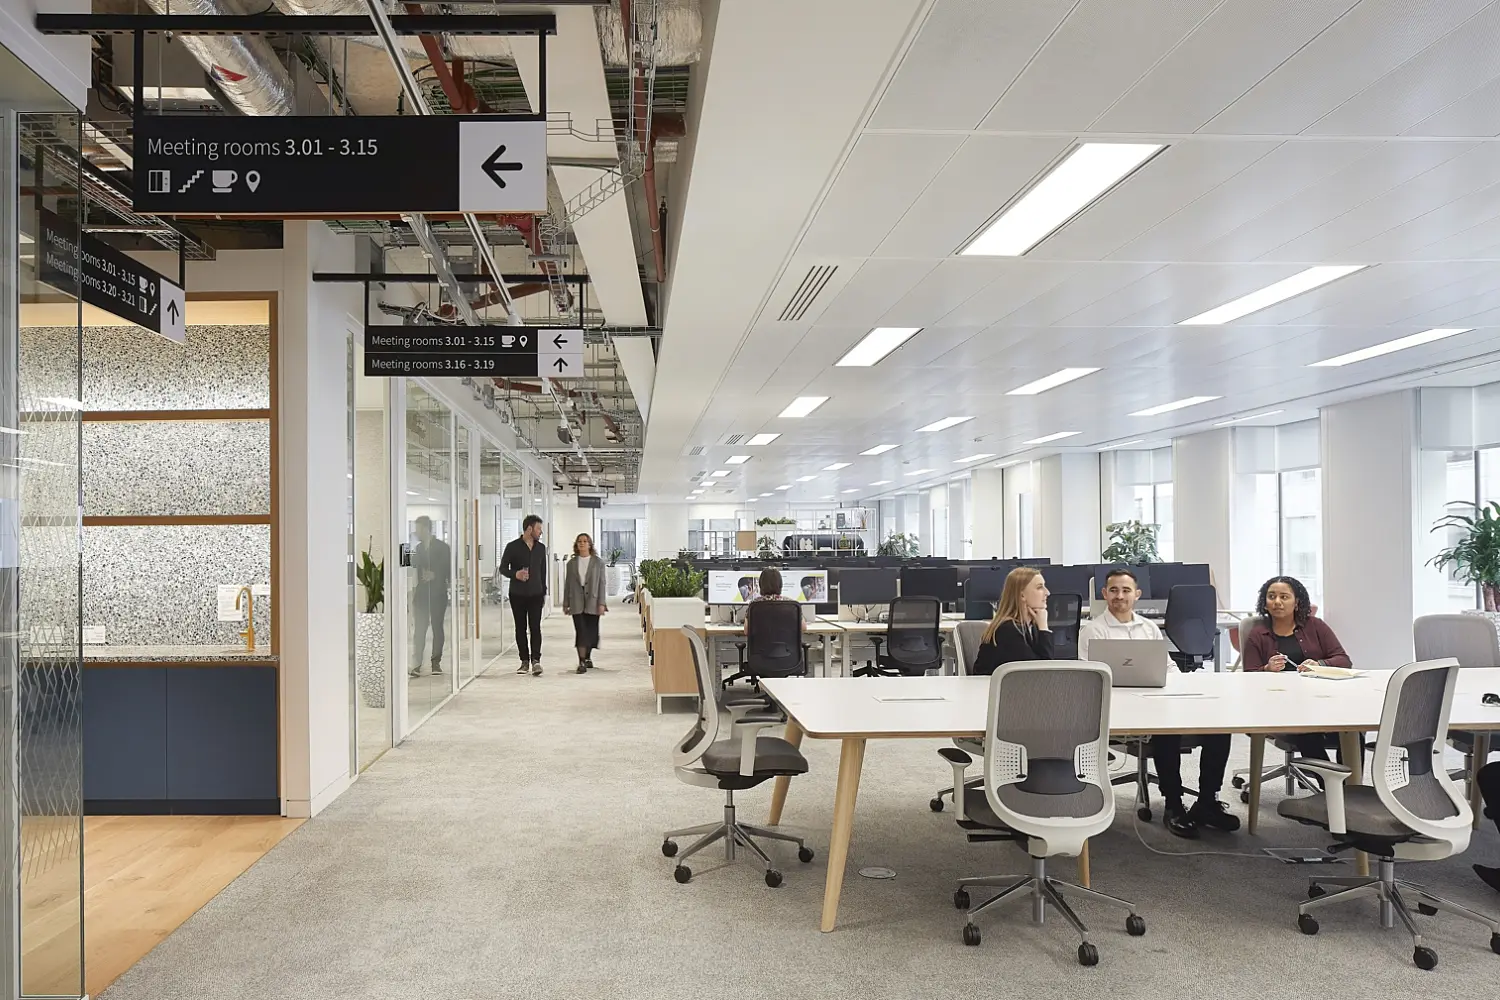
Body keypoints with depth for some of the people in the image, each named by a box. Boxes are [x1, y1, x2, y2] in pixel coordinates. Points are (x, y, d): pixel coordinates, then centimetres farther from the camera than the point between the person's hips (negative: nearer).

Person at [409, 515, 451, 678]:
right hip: (421, 593, 3)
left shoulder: (442, 547, -1)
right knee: (419, 629, -4)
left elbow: (448, 570, -3)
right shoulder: (417, 548, 14)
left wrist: (434, 575, -16)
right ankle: (416, 665, -8)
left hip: (438, 593, -3)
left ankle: (436, 662, 13)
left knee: (437, 627, 4)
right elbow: (414, 569, 16)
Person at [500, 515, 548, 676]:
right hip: (517, 594, -2)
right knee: (521, 628, 5)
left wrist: (544, 592, 15)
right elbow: (503, 567, -2)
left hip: (535, 594, 2)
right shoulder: (513, 547, -4)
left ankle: (535, 660, -15)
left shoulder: (541, 548, 9)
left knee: (535, 627, -9)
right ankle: (525, 661, 12)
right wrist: (515, 574, -23)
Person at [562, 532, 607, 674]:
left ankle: (588, 657, 28)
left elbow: (601, 583, 0)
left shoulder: (598, 562, 3)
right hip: (577, 603, 0)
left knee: (591, 631, 6)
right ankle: (582, 662, -9)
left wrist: (601, 603, -7)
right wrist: (565, 604, 7)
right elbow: (567, 584, 9)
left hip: (592, 602, 0)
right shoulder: (571, 563, 8)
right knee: (581, 631, -7)